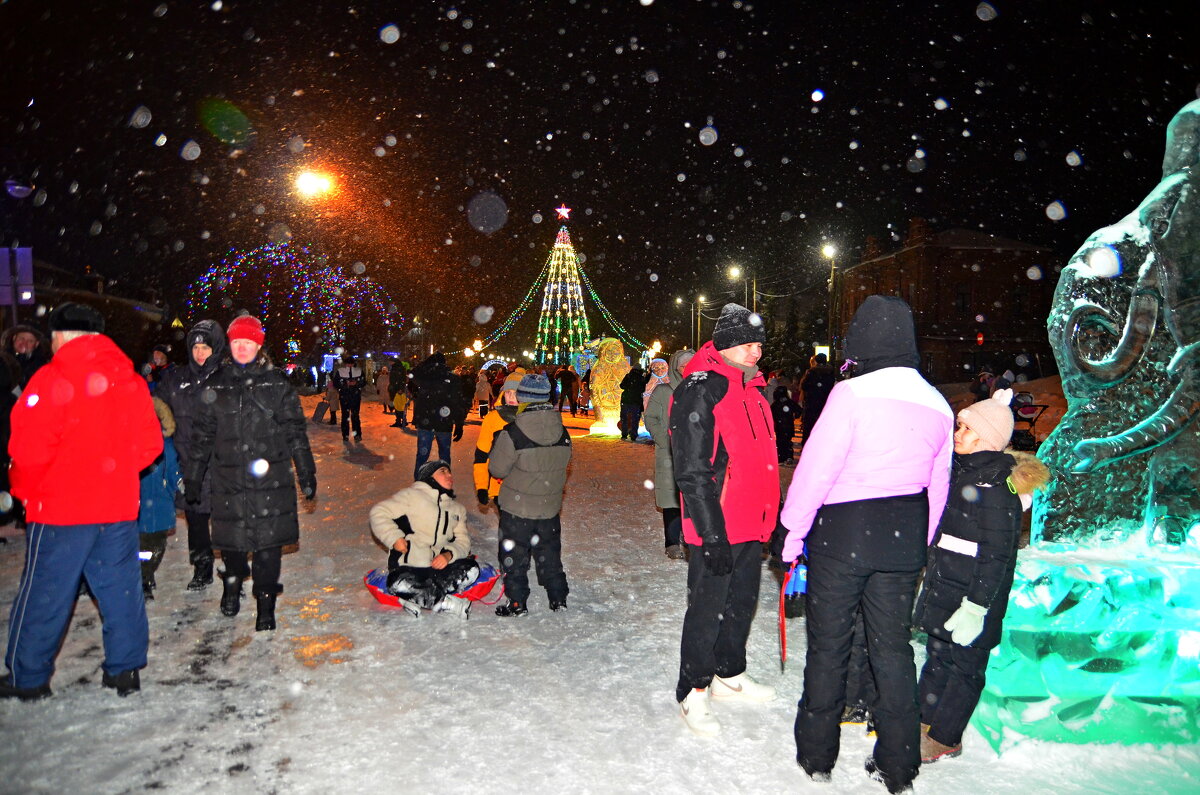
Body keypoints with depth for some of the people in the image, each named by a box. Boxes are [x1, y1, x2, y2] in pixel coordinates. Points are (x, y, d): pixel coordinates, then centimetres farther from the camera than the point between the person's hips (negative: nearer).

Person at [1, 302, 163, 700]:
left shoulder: (52, 379, -12)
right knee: (120, 586, 12)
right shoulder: (130, 380, 5)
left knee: (45, 593, 8)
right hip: (119, 506, 5)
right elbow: (150, 444, 7)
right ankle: (125, 667, 19)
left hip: (61, 508, -5)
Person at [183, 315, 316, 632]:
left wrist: (306, 473, 3)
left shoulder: (277, 383, 4)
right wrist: (192, 478, 12)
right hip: (229, 480, 2)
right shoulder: (216, 385, 9)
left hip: (270, 479, -2)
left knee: (268, 542, -1)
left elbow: (295, 432, 5)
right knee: (231, 540, 8)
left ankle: (266, 603, 15)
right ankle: (233, 581, 40)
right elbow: (202, 435, 13)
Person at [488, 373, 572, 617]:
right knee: (549, 554, 20)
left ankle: (517, 603, 16)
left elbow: (497, 469, -12)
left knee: (514, 556, 11)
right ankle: (558, 599, 28)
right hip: (550, 507, 5)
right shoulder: (562, 432, -4)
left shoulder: (513, 433, -21)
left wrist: (497, 442, 3)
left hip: (517, 508, -5)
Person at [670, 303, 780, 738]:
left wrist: (774, 521, 19)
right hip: (717, 529, -9)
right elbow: (692, 472, -20)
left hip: (751, 526, 9)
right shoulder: (699, 391, -16)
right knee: (707, 609, 3)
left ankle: (730, 674, 38)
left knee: (743, 601, 19)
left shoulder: (754, 390, 12)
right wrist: (711, 535, -21)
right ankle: (693, 692, 19)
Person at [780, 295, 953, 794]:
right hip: (904, 538, 5)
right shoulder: (937, 405, 4)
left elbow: (816, 468, -16)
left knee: (828, 644, 9)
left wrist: (794, 529, -5)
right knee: (893, 645, 15)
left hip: (841, 532, -5)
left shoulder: (852, 393, -15)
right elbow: (938, 485, 10)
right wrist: (919, 546, 20)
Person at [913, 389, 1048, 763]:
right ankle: (924, 720, 33)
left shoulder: (996, 488, -20)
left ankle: (944, 739, 19)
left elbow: (996, 555, -21)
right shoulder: (962, 470, 8)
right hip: (943, 587, 9)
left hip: (973, 595, -9)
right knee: (937, 654, 19)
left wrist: (976, 607, -21)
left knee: (963, 663, 6)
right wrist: (929, 579, 23)